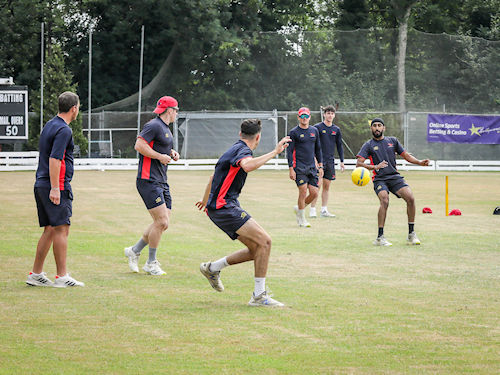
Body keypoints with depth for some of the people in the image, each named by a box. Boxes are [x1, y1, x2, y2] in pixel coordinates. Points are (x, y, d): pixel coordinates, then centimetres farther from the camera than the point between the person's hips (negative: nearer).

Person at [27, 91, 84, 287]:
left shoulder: (50, 125, 17)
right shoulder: (64, 130, -13)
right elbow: (54, 159, -21)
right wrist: (55, 188, -23)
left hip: (41, 184, 9)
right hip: (57, 186, -9)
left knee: (50, 230, 12)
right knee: (62, 229, -7)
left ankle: (36, 274, 12)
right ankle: (62, 277, -8)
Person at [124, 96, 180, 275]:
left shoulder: (166, 129, 19)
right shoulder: (154, 126, -11)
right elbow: (139, 145, -20)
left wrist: (171, 153, 12)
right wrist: (160, 156, -16)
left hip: (161, 182, 10)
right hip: (148, 181, -10)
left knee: (163, 223, 6)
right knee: (161, 221, -13)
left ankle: (134, 251, 20)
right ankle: (151, 263, -1)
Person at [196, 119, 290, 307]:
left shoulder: (235, 149, 21)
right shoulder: (242, 150, -10)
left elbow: (214, 176, 37)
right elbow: (248, 165, -36)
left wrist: (205, 199, 52)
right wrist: (275, 152, -32)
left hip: (220, 206, 10)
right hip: (224, 206, -10)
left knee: (257, 249, 7)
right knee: (264, 241, -17)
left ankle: (212, 268, 21)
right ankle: (259, 295, -15)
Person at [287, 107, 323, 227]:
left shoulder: (314, 131, 13)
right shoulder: (294, 132, -2)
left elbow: (318, 149, 20)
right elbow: (289, 151, -4)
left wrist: (320, 166, 15)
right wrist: (291, 169, -11)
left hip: (312, 167, 5)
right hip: (299, 167, -5)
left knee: (314, 193, -2)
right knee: (303, 191, -11)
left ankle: (299, 208, 23)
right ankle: (302, 220, 1)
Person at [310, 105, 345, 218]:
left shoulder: (336, 130, 11)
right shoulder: (317, 127, -3)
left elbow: (339, 146, 17)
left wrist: (342, 161, 12)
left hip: (330, 161, 5)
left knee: (327, 186, 6)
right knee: (318, 184, -11)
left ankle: (324, 210, 10)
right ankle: (312, 210, -7)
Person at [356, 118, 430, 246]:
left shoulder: (392, 141, 16)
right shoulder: (368, 145, 7)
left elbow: (406, 156, 21)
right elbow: (359, 163, -6)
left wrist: (419, 162, 3)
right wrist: (375, 167, -23)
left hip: (395, 176, 3)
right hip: (379, 179, -3)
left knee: (410, 198, -18)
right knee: (385, 202, -29)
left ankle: (411, 234, -6)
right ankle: (380, 238, -23)